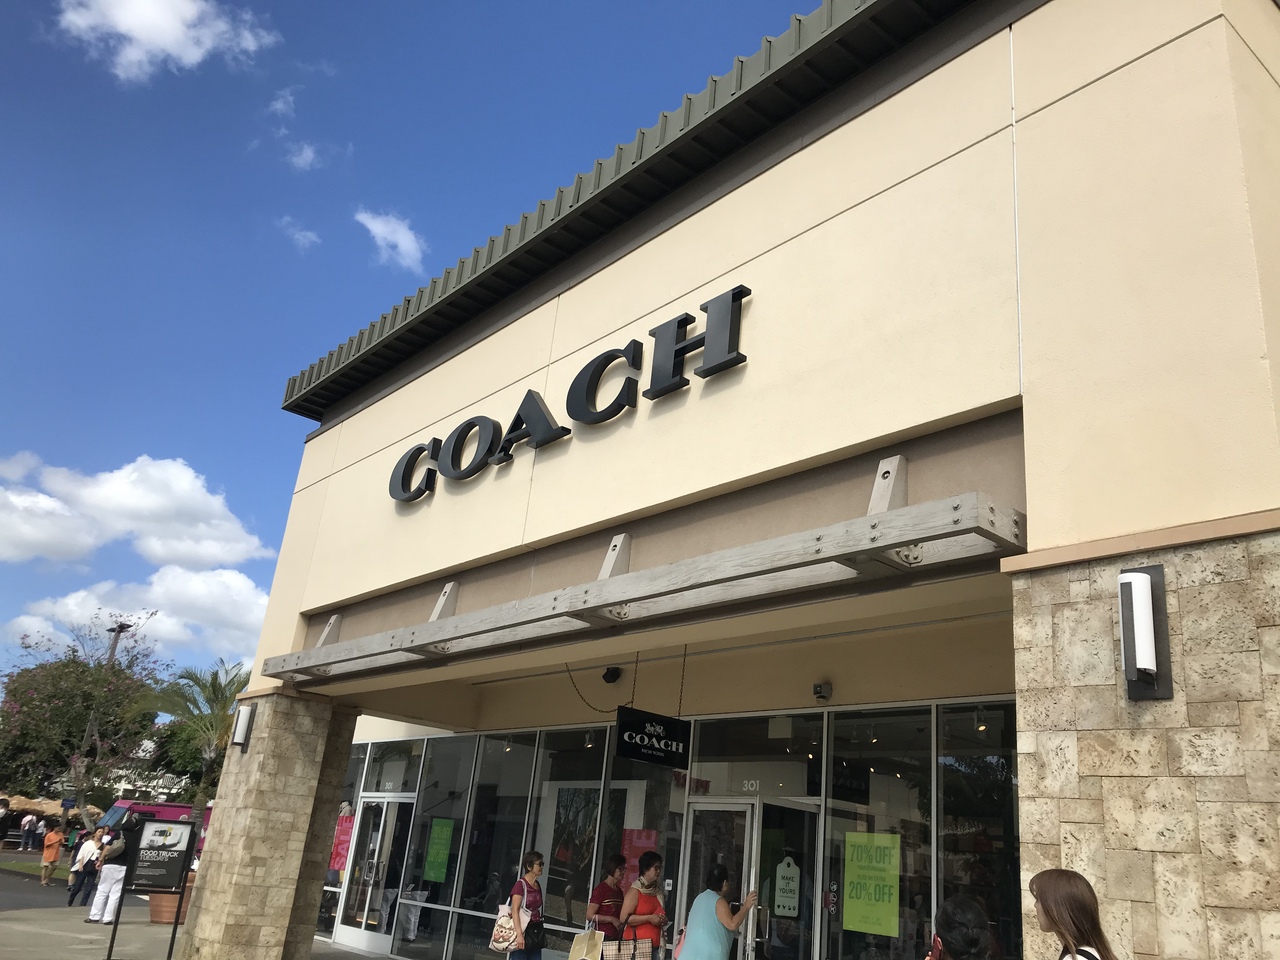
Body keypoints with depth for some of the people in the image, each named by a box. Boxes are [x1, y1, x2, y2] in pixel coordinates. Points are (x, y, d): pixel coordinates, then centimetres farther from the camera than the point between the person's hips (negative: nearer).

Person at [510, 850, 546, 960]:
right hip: (523, 931, -7)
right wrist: (519, 934, -25)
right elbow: (515, 911, -17)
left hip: (535, 932, 7)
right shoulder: (521, 884, -11)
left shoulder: (538, 886, 12)